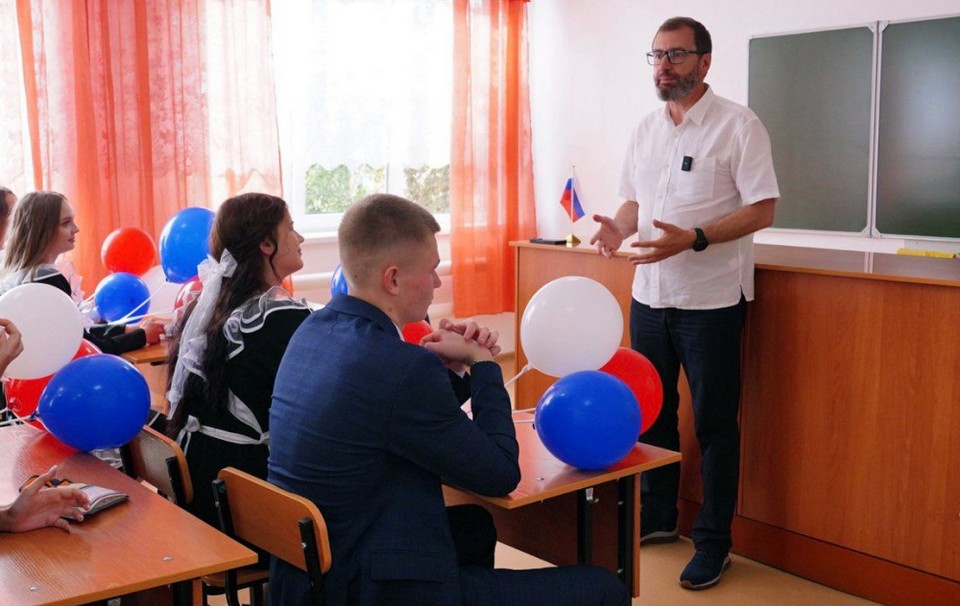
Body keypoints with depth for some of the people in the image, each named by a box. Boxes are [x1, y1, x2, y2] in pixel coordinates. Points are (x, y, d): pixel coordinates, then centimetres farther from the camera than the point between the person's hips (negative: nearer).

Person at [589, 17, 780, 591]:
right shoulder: (645, 129, 10)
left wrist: (693, 239, -24)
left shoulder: (739, 125, -9)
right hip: (649, 294, 6)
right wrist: (620, 227, -5)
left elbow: (762, 209, -13)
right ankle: (658, 516, 33)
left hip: (710, 300, -6)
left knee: (714, 423, 3)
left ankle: (714, 542, 17)